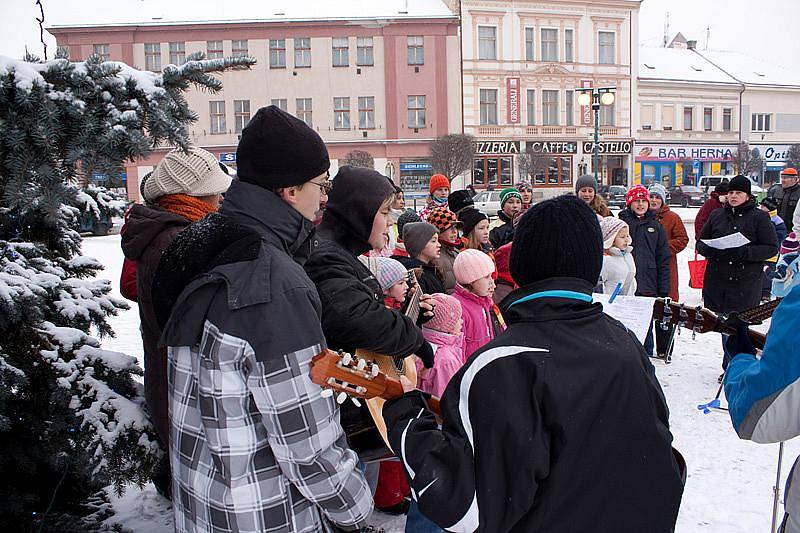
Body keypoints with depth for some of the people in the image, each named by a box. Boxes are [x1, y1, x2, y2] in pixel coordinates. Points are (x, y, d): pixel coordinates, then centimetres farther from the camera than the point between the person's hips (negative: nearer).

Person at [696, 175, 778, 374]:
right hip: (717, 281, 4)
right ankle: (730, 368, 25)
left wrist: (745, 252, -19)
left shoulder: (759, 217, 0)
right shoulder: (717, 215, 10)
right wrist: (709, 250, -8)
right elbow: (700, 243, 15)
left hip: (746, 284, -4)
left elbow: (772, 247, -4)